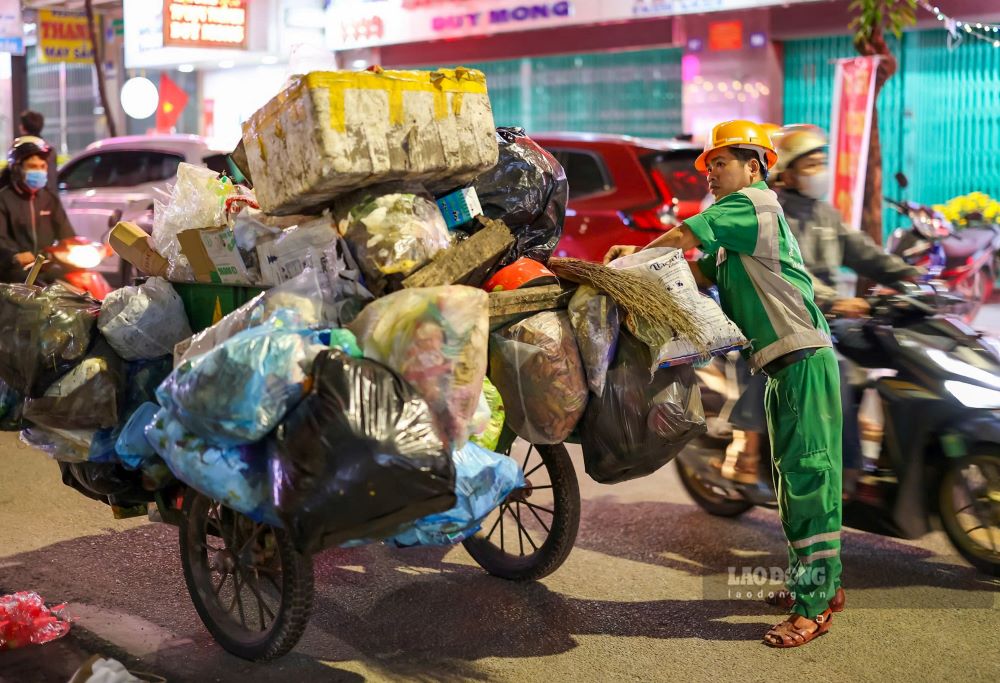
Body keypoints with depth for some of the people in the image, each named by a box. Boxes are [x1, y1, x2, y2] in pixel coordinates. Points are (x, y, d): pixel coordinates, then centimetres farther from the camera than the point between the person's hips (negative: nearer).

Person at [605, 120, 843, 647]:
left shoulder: (756, 203, -6)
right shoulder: (733, 235, 22)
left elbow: (683, 236, -10)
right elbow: (698, 274, 15)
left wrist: (637, 255, 4)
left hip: (804, 359, -10)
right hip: (782, 366, 10)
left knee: (807, 476, -9)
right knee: (795, 479, 15)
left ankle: (813, 605, -6)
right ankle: (820, 583, 26)